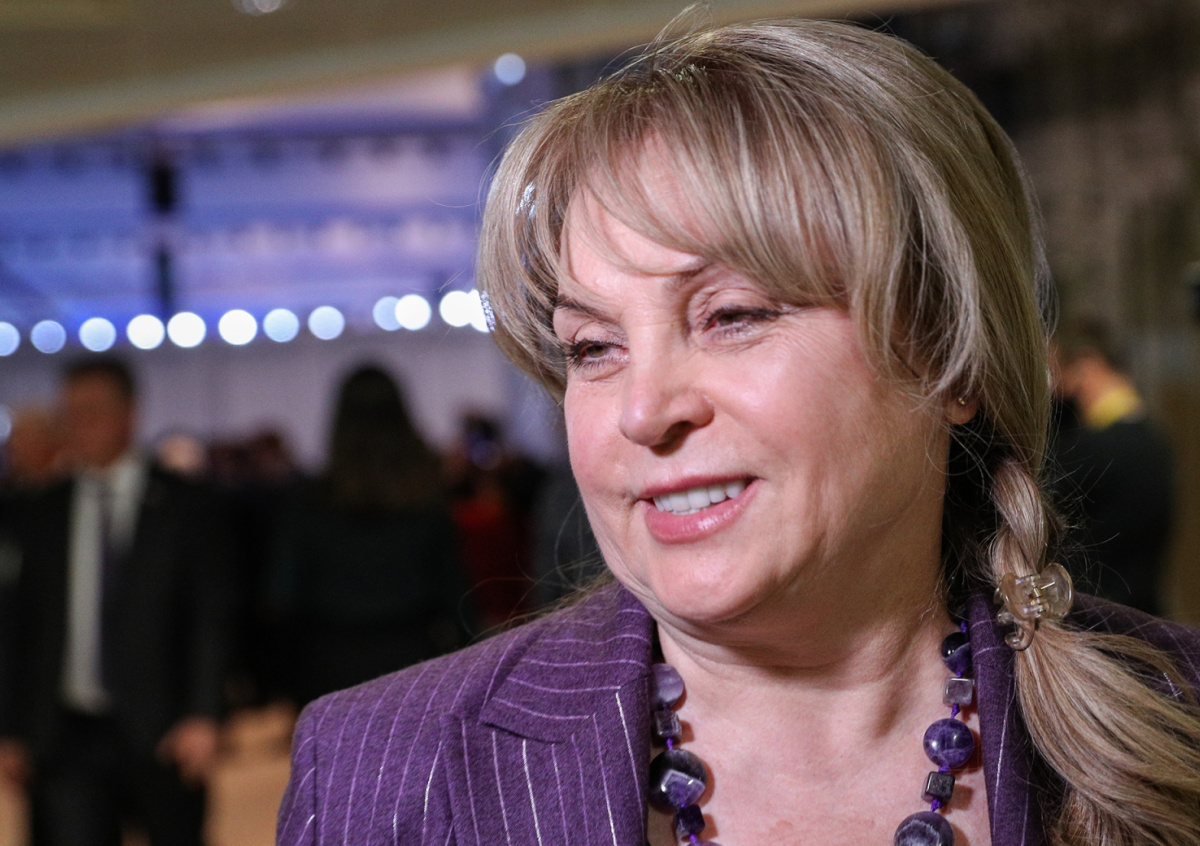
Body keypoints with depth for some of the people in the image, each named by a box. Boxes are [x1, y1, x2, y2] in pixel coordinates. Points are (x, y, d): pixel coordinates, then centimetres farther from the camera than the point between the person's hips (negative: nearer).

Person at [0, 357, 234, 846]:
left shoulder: (183, 510, 1)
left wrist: (202, 717, -13)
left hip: (160, 735, -2)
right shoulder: (45, 517, 10)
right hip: (67, 735, 2)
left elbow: (210, 621, -2)